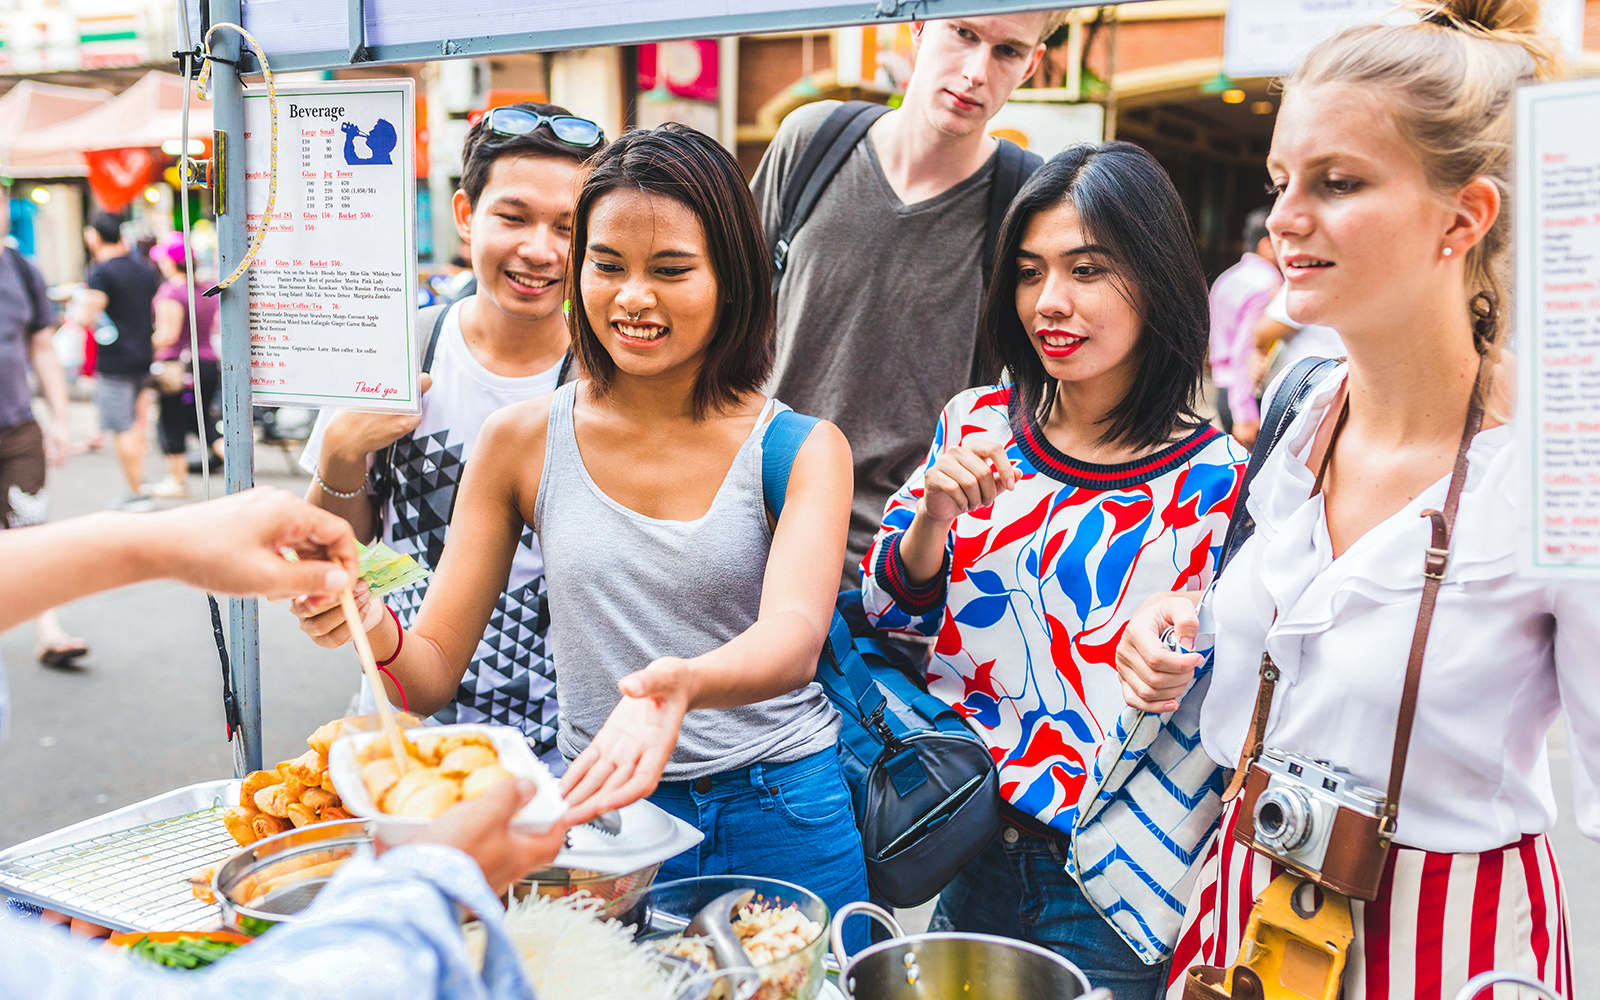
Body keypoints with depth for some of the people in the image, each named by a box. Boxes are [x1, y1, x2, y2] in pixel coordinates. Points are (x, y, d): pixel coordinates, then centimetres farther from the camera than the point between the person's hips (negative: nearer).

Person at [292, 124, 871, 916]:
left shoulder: (802, 449, -4)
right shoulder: (522, 441, 0)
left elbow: (794, 637, -22)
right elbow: (434, 672, 2)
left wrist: (680, 686, -43)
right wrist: (376, 633, -21)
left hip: (783, 825, 0)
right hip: (596, 809, 1)